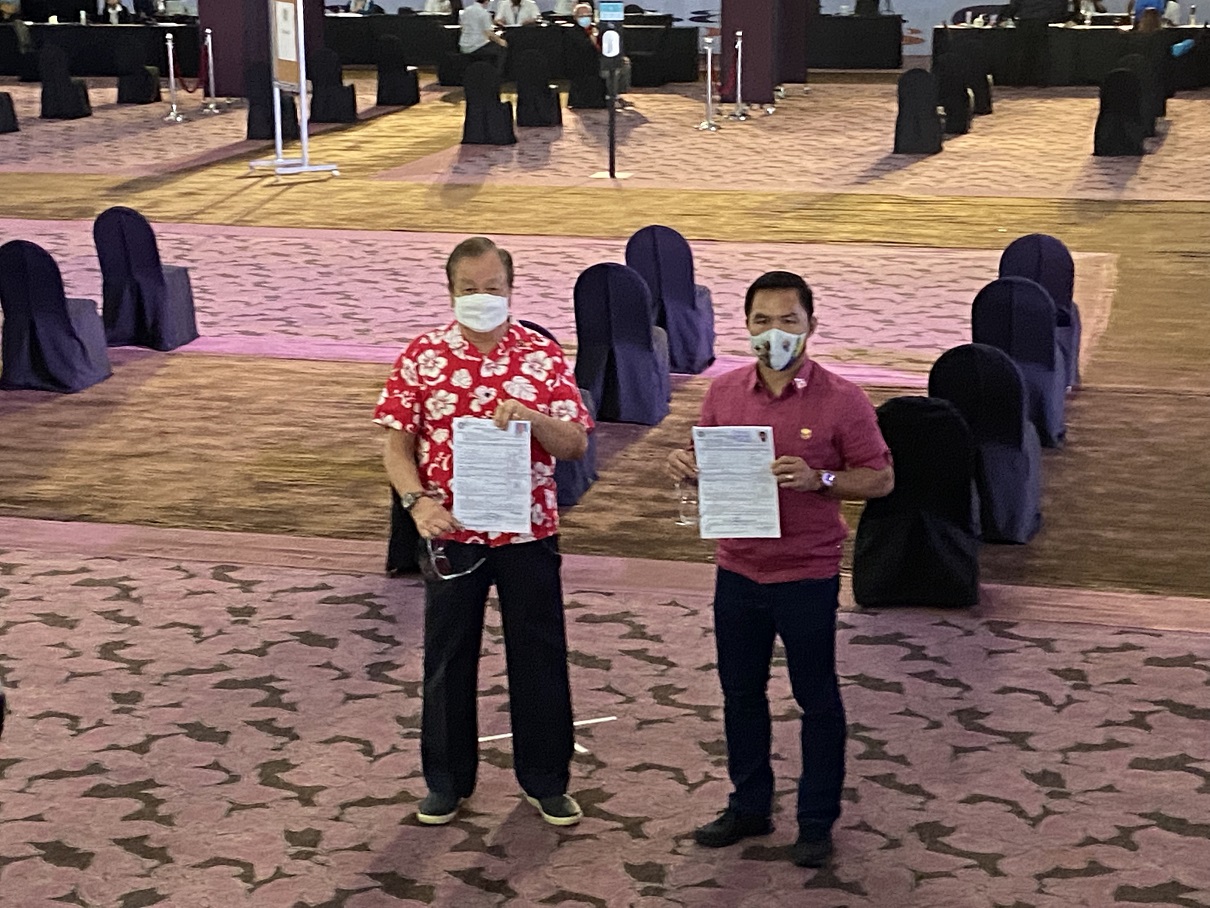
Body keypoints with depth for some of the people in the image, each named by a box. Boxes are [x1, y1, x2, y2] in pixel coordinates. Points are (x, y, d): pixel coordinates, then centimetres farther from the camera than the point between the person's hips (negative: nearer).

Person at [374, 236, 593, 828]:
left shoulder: (543, 356, -2)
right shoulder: (423, 356, -2)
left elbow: (576, 446, -3)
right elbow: (397, 445, -2)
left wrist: (531, 417, -22)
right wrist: (418, 500, -20)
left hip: (528, 531, 0)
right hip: (451, 533, 0)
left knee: (539, 655, 9)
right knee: (448, 656, 11)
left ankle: (546, 779, 25)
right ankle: (446, 779, 27)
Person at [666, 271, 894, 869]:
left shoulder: (840, 400, -11)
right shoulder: (724, 392, 1)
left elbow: (880, 478, -8)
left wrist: (819, 479, -25)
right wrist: (687, 464, -10)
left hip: (807, 576, -4)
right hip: (737, 570, 4)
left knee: (816, 699, 8)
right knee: (740, 693, 16)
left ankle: (817, 822, 22)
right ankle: (749, 807, 33)